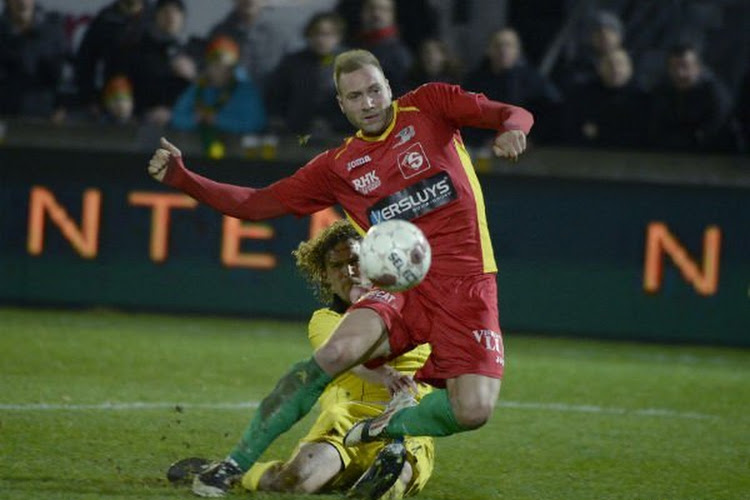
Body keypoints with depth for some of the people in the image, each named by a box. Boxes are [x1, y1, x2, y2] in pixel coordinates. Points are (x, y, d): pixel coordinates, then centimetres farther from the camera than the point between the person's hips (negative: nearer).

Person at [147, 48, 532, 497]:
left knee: (472, 411, -20)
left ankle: (386, 428, 13)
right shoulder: (340, 166, 11)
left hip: (467, 284, -1)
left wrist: (512, 127, -29)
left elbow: (513, 115, -3)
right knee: (337, 351, -28)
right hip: (401, 285, 1)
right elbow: (258, 204, 13)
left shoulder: (428, 106, 6)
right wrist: (181, 178, 2)